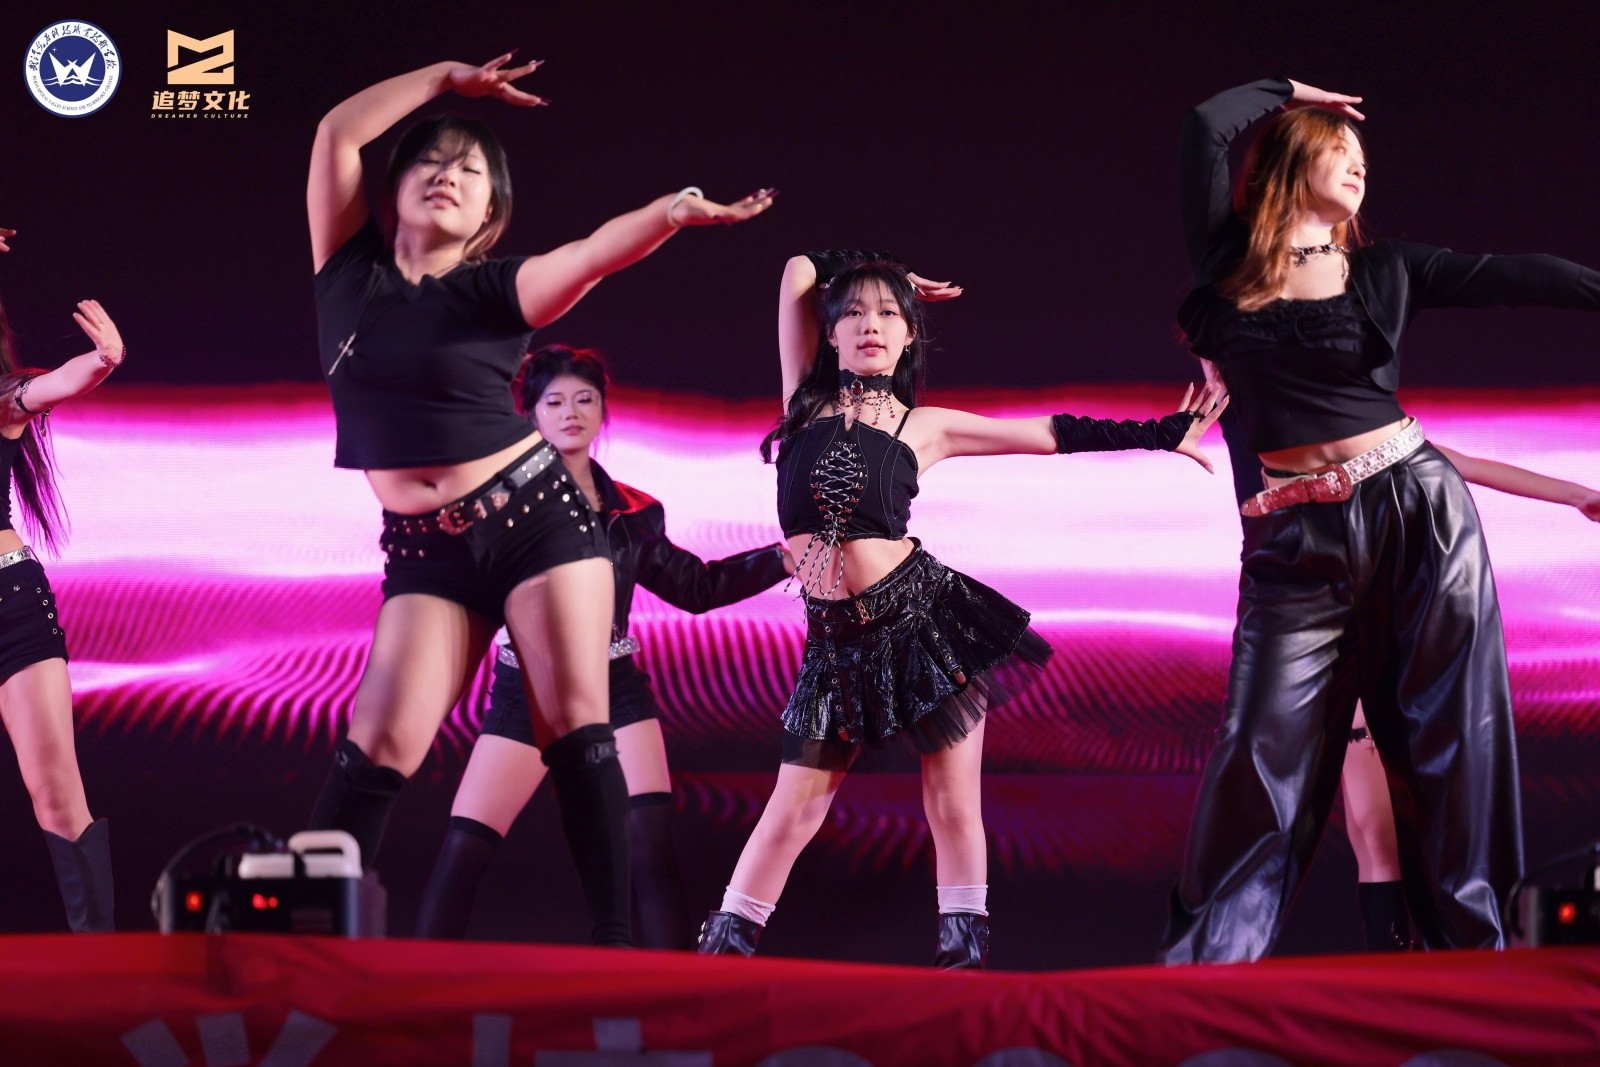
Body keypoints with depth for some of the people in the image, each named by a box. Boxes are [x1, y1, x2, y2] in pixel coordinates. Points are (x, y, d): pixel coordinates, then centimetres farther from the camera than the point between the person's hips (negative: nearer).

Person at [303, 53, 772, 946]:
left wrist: (672, 212, -38)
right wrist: (443, 79, 2)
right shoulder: (351, 269, 6)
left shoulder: (493, 288, -2)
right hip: (426, 550, 2)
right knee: (379, 745, -6)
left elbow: (595, 253, -20)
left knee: (578, 726, -8)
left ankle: (617, 939, -7)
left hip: (536, 514, -2)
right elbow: (336, 133, -2)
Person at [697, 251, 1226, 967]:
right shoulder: (806, 398, 6)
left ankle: (964, 953, 6)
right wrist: (847, 278, 23)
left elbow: (1056, 435, 8)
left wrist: (1163, 434, 8)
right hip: (837, 640, 1)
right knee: (796, 805, 4)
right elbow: (799, 269, 8)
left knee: (952, 805, 0)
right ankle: (723, 948, 14)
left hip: (923, 618, -1)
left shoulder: (925, 426, 4)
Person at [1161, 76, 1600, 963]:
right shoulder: (1225, 264, 7)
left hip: (1418, 511, 2)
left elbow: (1511, 278, 4)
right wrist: (1285, 91, 15)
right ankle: (1202, 969, 2)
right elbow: (1205, 129, -2)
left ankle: (1471, 949, 10)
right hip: (1296, 543, -1)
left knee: (1448, 735, 3)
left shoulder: (1384, 269, 11)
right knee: (1265, 753, -5)